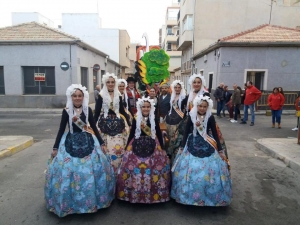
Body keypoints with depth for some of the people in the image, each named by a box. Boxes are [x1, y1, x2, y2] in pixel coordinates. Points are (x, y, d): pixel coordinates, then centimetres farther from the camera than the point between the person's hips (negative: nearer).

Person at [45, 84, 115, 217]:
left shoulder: (88, 110, 0)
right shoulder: (66, 111, -3)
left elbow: (94, 127, 5)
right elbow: (61, 129, 2)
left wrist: (101, 143, 5)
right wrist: (55, 147, 1)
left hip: (87, 141, 1)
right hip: (70, 143, -1)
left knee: (92, 169, 2)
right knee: (67, 169, -4)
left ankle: (91, 199, 23)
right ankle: (70, 200, 19)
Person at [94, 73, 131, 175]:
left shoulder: (118, 96, 8)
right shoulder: (101, 96, -1)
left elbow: (122, 111, 13)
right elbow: (97, 112, -2)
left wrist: (129, 123, 12)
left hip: (117, 124, 3)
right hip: (105, 124, -2)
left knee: (119, 147, 0)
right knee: (107, 148, -2)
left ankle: (117, 170, 17)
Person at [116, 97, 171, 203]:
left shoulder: (154, 120, 3)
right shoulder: (136, 119, 1)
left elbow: (159, 134, 7)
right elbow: (131, 134, 7)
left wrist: (162, 148, 5)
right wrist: (127, 147, 7)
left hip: (153, 147, 0)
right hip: (137, 146, 0)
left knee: (153, 168, -2)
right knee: (135, 168, -4)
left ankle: (154, 193, 17)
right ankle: (135, 193, 15)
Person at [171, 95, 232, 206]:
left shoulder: (210, 117, -6)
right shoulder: (191, 116, -5)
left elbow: (215, 135, 0)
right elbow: (186, 133, 1)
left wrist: (220, 151, -1)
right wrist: (181, 148, 2)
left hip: (207, 147, 0)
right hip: (193, 146, 0)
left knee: (210, 171, -1)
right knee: (190, 171, 1)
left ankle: (210, 196, 21)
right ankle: (190, 195, 22)